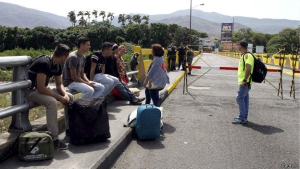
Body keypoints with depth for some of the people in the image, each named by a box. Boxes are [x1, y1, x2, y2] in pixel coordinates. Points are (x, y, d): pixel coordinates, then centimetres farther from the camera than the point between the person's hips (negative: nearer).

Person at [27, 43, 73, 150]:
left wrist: (65, 94, -12)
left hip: (43, 89, 9)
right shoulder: (44, 63, -28)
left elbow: (59, 84, 9)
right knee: (52, 102, -35)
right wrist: (60, 98, -25)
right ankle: (54, 139, -31)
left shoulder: (58, 66, 0)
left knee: (70, 97, 2)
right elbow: (41, 88, -30)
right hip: (31, 90, -9)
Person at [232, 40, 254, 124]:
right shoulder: (244, 55, 17)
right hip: (242, 82, 10)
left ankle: (242, 118, -7)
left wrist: (245, 80, -25)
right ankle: (244, 117, 18)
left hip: (244, 82, -10)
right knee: (244, 99, 12)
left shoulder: (247, 56, -15)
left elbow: (248, 69, -24)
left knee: (240, 98, -10)